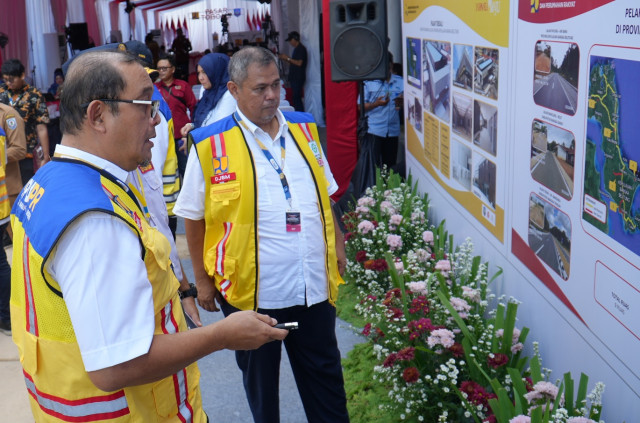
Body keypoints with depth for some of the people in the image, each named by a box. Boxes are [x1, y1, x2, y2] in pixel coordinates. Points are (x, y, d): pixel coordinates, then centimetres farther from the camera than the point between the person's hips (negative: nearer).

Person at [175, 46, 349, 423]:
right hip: (252, 290, -3)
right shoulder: (211, 144, -9)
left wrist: (337, 244, 12)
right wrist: (203, 279, -2)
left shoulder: (303, 128, 6)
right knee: (260, 381, 17)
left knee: (326, 376, 16)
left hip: (314, 285, 4)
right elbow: (193, 218, -3)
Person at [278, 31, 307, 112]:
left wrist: (288, 58, -14)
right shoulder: (296, 49, 19)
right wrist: (285, 58, 13)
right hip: (294, 78, 10)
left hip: (298, 78, -10)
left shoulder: (301, 49, -11)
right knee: (295, 98, 10)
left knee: (296, 98, -12)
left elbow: (299, 63, -20)